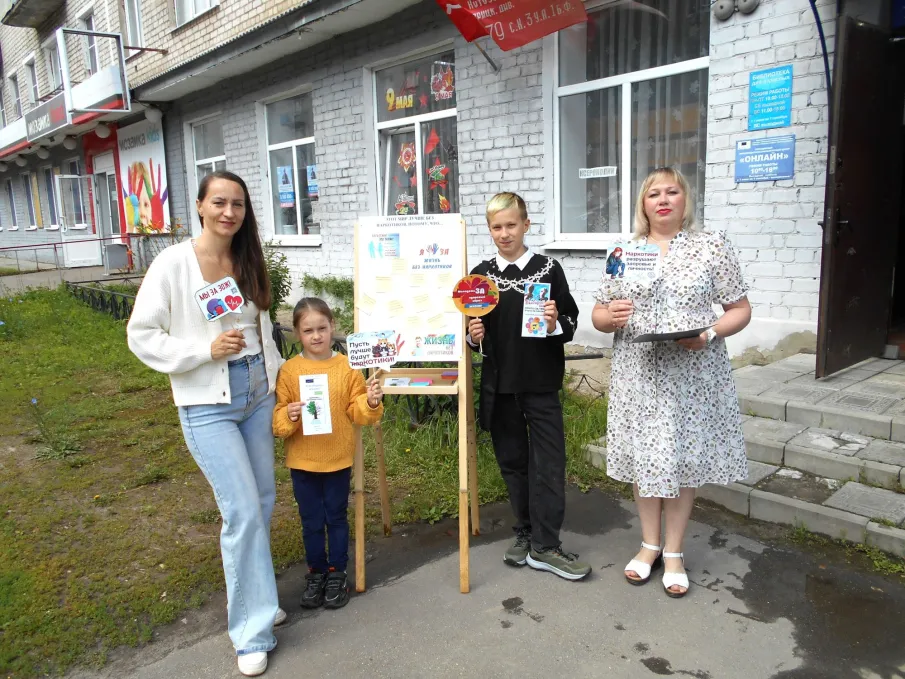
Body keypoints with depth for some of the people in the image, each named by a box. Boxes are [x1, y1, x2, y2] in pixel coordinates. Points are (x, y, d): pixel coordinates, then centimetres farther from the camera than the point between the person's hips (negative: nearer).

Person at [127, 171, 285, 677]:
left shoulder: (249, 262, 7)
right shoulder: (174, 263, -10)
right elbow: (142, 335, -8)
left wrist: (280, 375, 11)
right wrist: (206, 350, -18)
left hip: (258, 394, 6)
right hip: (208, 405, -6)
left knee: (264, 501, 13)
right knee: (243, 510, -8)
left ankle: (249, 593, 36)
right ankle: (253, 631, 9)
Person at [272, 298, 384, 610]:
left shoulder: (347, 367, -6)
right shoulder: (289, 370, -6)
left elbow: (357, 412, -3)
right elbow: (277, 415, -4)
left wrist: (370, 403, -23)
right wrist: (287, 416, -25)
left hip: (338, 459, 0)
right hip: (302, 461, 1)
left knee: (336, 517, 13)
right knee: (311, 521, 14)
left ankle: (337, 573, 29)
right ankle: (316, 572, 32)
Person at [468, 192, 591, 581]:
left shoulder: (548, 269, -4)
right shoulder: (481, 274, 4)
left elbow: (571, 322, -2)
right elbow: (474, 328, 11)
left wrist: (555, 324, -22)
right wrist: (474, 336, -10)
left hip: (541, 382, -2)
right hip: (499, 385, 3)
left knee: (548, 462, 1)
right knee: (512, 460, 13)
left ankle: (545, 546, 11)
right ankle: (526, 532, 30)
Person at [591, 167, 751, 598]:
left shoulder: (712, 247, 0)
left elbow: (740, 309, 1)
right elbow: (598, 314, 9)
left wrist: (708, 334, -18)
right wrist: (609, 317, -15)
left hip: (693, 374, -2)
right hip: (639, 373, 2)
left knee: (684, 456, 6)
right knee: (643, 455, 9)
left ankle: (674, 551, 25)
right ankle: (649, 544, 29)